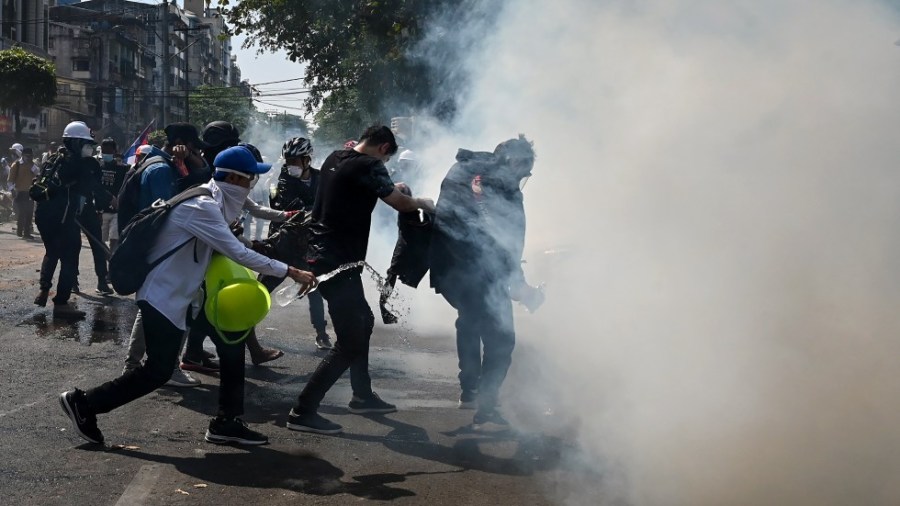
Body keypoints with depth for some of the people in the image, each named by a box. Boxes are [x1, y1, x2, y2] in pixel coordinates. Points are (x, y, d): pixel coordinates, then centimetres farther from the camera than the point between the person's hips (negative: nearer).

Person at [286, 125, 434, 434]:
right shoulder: (369, 167, -13)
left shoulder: (335, 159, 12)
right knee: (349, 342, -7)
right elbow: (400, 204, -7)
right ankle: (303, 412, -8)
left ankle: (362, 396, 34)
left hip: (321, 256, 10)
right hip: (338, 263, -10)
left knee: (362, 321, 24)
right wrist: (422, 203, 14)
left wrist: (391, 189, 38)